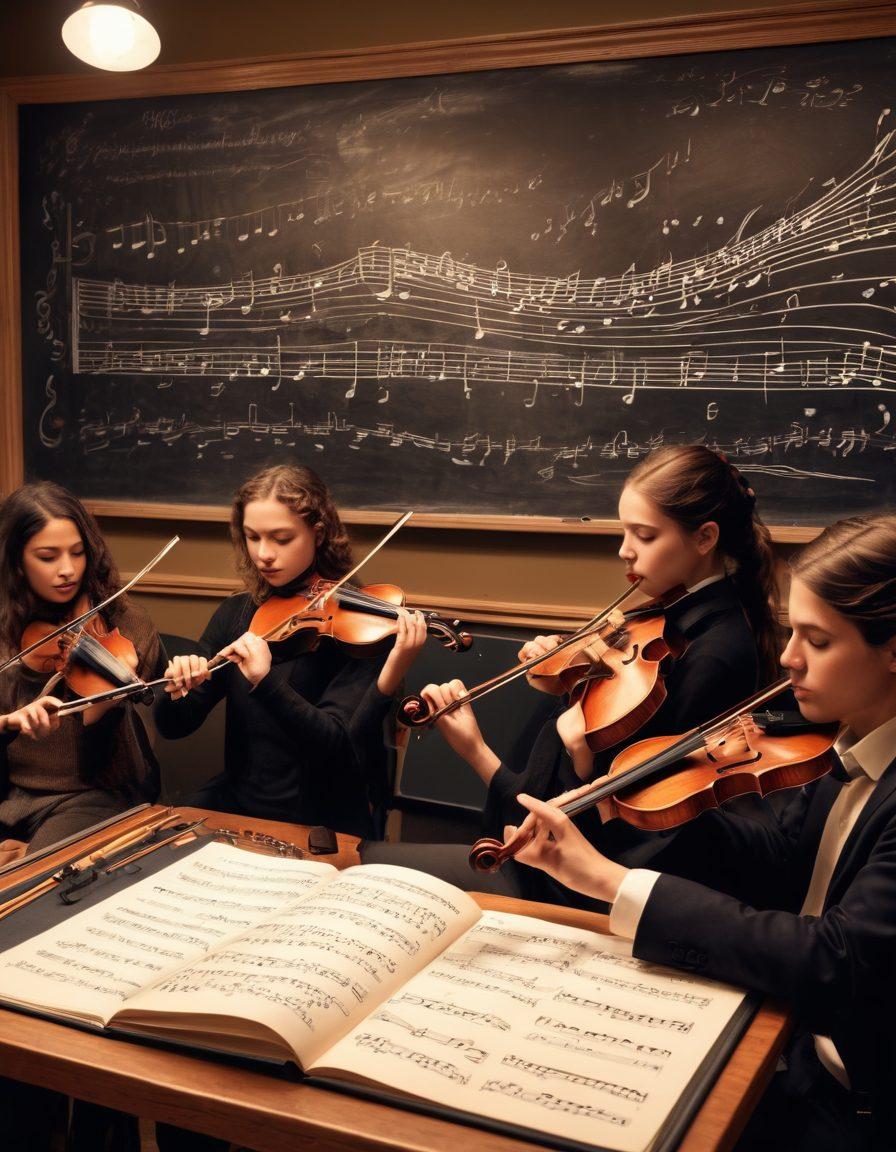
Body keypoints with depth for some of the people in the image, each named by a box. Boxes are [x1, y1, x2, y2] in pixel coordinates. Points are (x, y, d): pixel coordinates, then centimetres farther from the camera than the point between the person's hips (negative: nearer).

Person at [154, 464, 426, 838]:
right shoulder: (235, 614, 4)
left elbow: (337, 748, -22)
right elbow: (173, 726, 3)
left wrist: (266, 682, -37)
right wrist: (178, 692, -19)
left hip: (323, 824, -4)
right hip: (236, 803, 4)